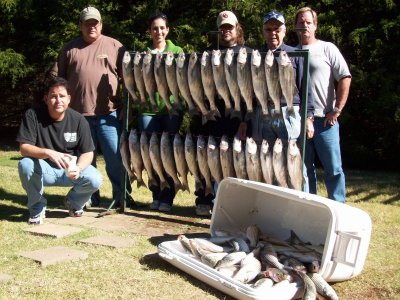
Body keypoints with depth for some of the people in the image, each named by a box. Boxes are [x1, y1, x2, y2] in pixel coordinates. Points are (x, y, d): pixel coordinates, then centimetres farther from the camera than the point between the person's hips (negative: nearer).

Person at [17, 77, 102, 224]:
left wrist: (78, 168, -31)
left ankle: (74, 203, 12)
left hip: (70, 169, 1)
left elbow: (87, 153, -8)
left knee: (95, 179, -26)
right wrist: (48, 153, -40)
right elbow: (24, 148, -20)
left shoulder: (79, 120, -12)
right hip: (43, 169, -1)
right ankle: (37, 207, -5)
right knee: (25, 165, -33)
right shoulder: (33, 115, -15)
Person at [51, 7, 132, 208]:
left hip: (108, 113, -1)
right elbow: (57, 78, 11)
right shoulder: (69, 48, 11)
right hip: (78, 114, 2)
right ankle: (89, 197, 20)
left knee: (115, 156, -1)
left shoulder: (115, 46, 7)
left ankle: (121, 195, 12)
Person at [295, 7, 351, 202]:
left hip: (324, 119, -3)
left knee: (333, 168, 0)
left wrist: (337, 110, -8)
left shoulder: (327, 49, 4)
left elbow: (345, 78, -2)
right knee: (305, 168, 10)